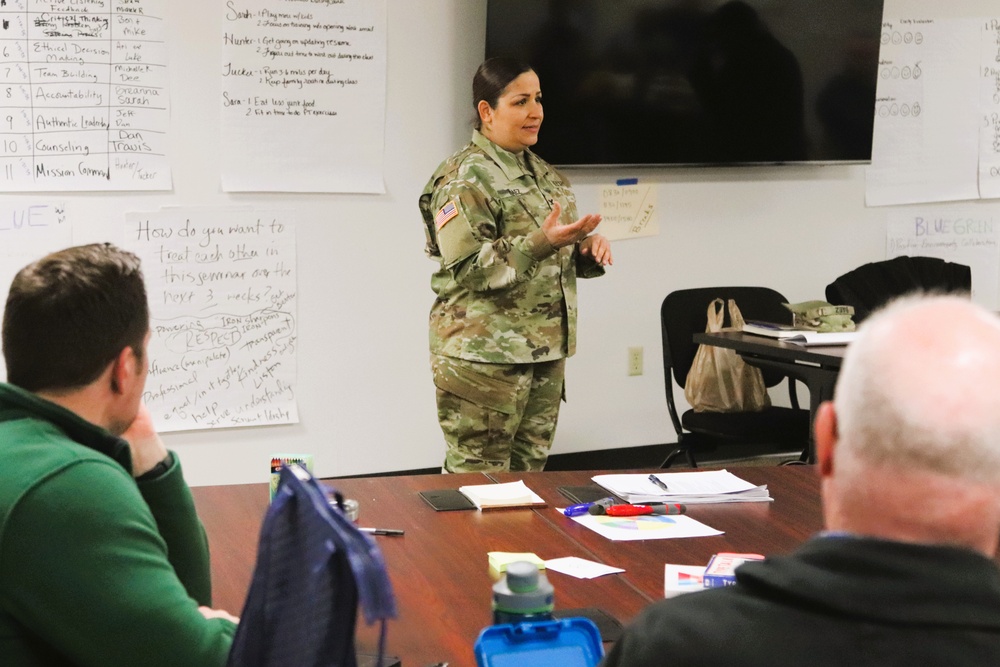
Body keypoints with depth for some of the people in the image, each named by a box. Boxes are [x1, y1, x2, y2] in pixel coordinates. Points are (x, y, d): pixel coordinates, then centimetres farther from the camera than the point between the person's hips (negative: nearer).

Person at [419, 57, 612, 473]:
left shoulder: (544, 174, 16)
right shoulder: (465, 178, -10)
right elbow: (467, 268, -19)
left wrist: (587, 251, 2)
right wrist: (541, 243, -28)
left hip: (545, 352, 8)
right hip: (483, 356, -8)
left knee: (529, 471, 13)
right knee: (479, 475, -4)